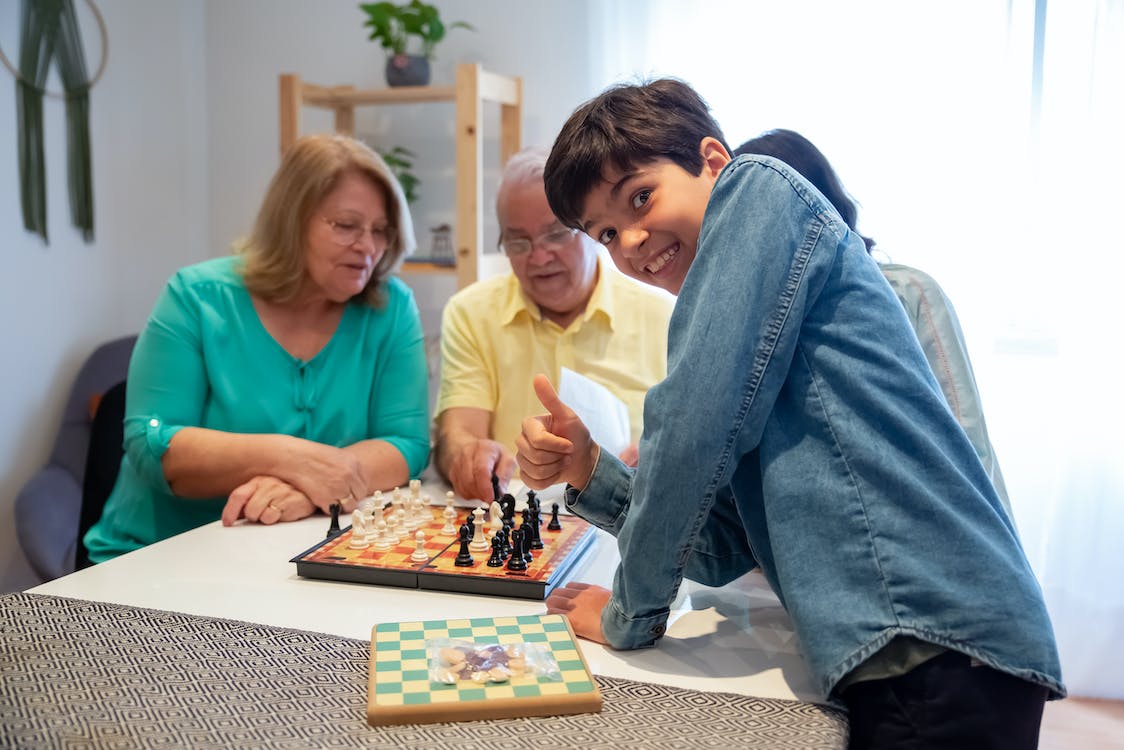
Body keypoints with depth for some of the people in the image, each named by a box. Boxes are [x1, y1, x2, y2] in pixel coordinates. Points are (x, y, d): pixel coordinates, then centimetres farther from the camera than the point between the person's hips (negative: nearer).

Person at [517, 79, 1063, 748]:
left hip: (935, 648, -8)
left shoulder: (760, 188, -3)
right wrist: (588, 472, 3)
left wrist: (632, 613, -4)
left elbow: (696, 417, -14)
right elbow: (723, 552, 16)